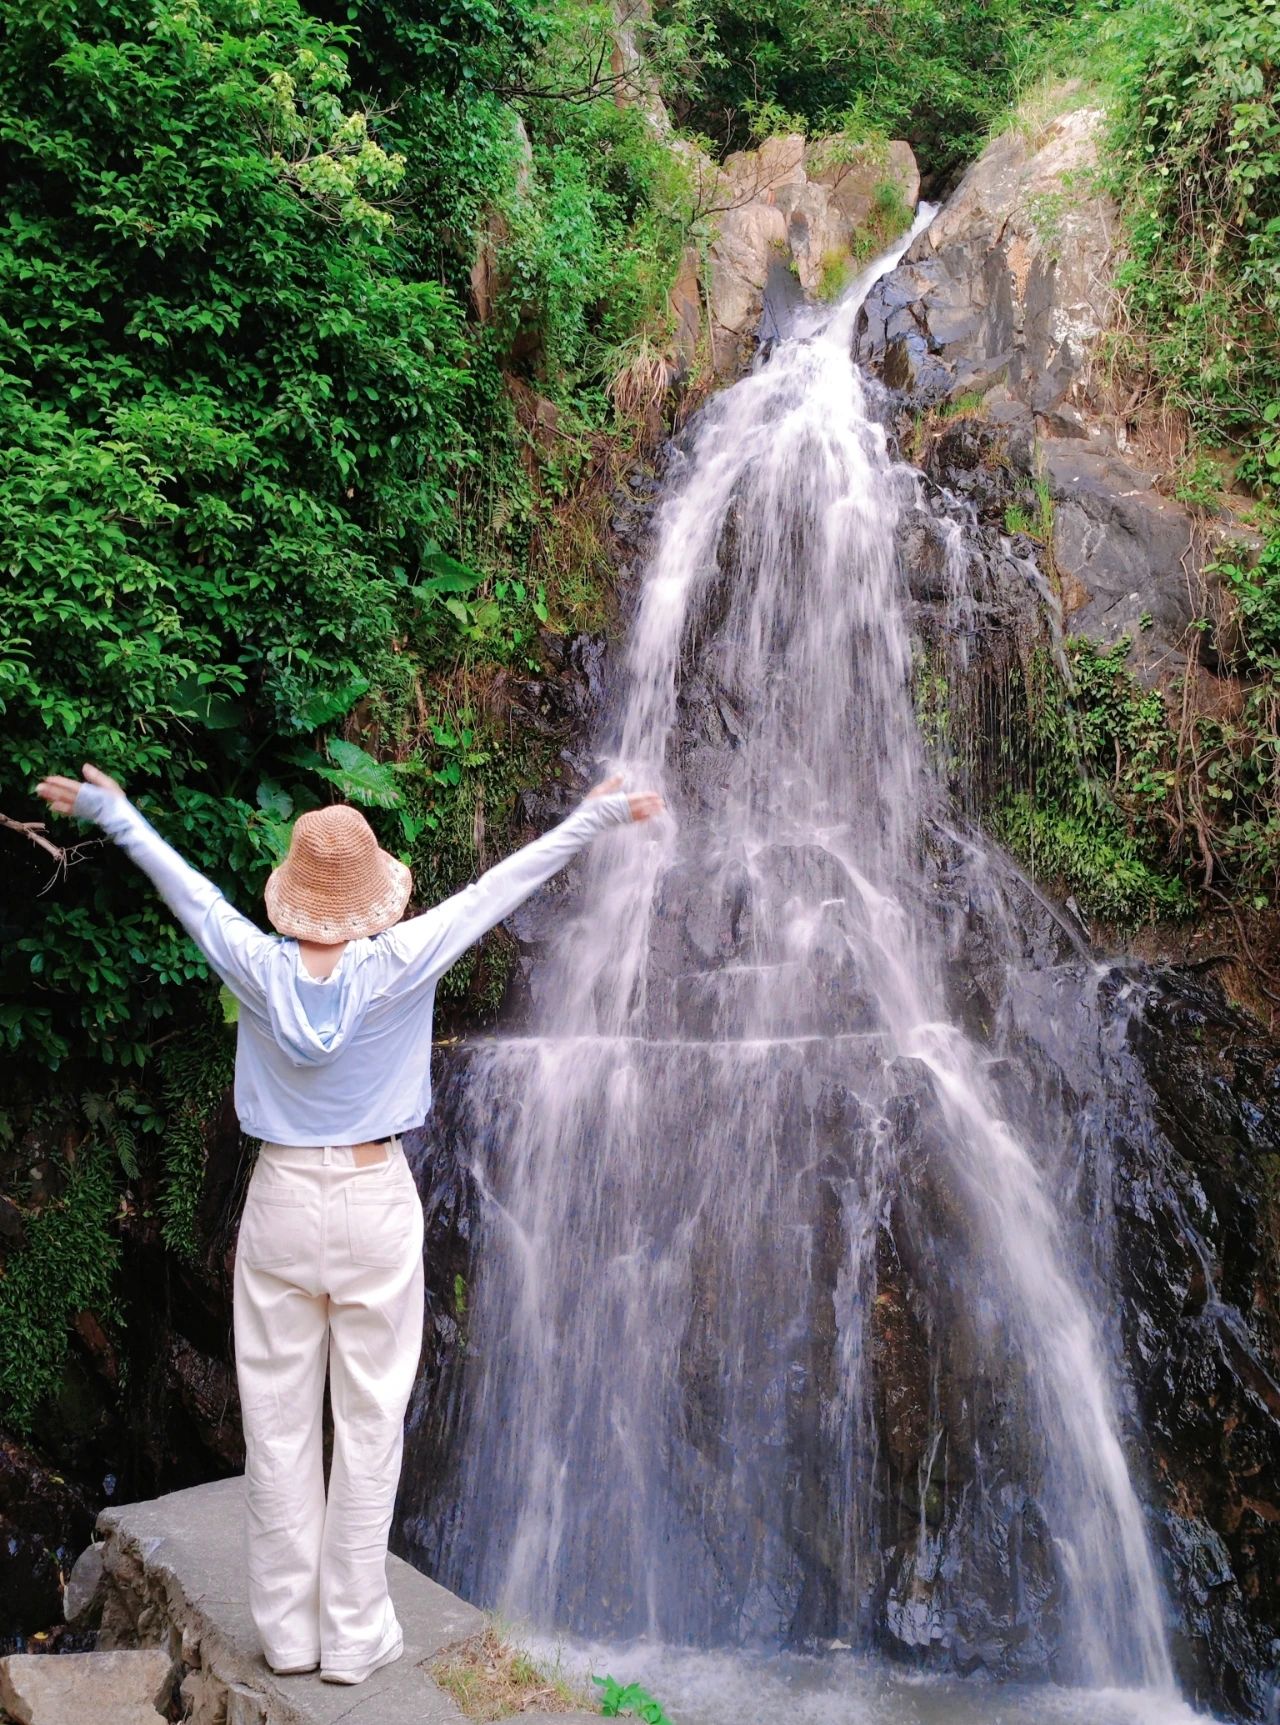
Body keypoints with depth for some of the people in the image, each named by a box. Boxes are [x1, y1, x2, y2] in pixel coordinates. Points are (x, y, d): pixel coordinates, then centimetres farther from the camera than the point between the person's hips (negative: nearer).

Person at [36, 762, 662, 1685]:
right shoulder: (398, 966, -13)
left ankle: (287, 1630, 22)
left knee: (277, 1421, 11)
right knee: (369, 1423, 7)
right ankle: (354, 1634, 16)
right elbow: (502, 884, -4)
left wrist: (113, 812, 26)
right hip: (376, 1203, -2)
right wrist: (596, 816, 5)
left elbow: (186, 884, 9)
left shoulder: (258, 968, -7)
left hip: (281, 1202, 2)